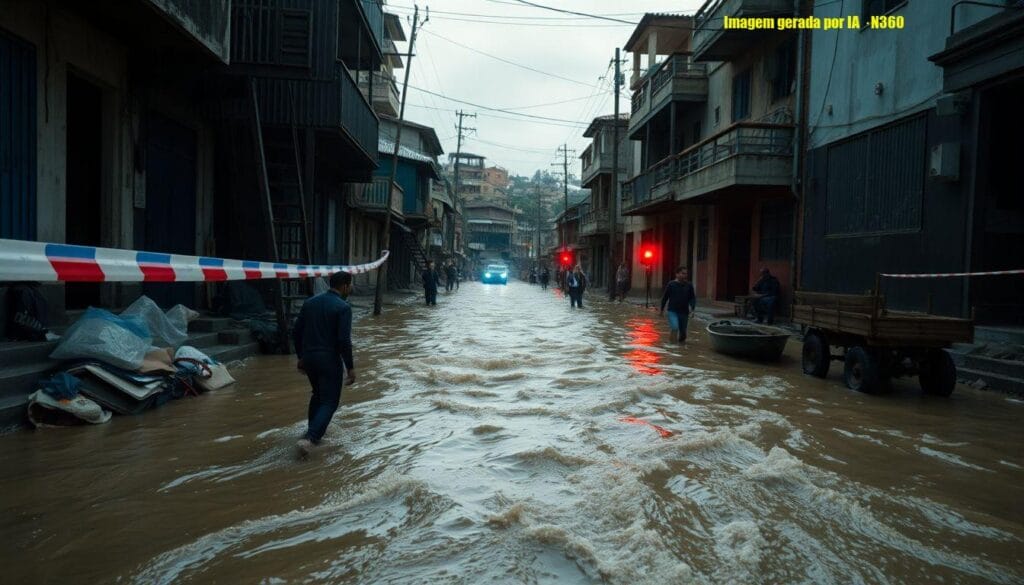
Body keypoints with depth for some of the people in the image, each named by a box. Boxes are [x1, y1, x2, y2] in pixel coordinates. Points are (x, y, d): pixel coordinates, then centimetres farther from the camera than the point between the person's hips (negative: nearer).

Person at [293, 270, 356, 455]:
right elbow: (344, 340, -18)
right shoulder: (343, 307, -12)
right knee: (330, 401, 1)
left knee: (318, 394, 26)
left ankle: (314, 430, 33)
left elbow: (296, 332, 10)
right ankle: (309, 438, -14)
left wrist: (301, 357, 20)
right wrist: (350, 367, -11)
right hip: (329, 359, -6)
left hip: (308, 357, 7)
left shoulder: (310, 302, 7)